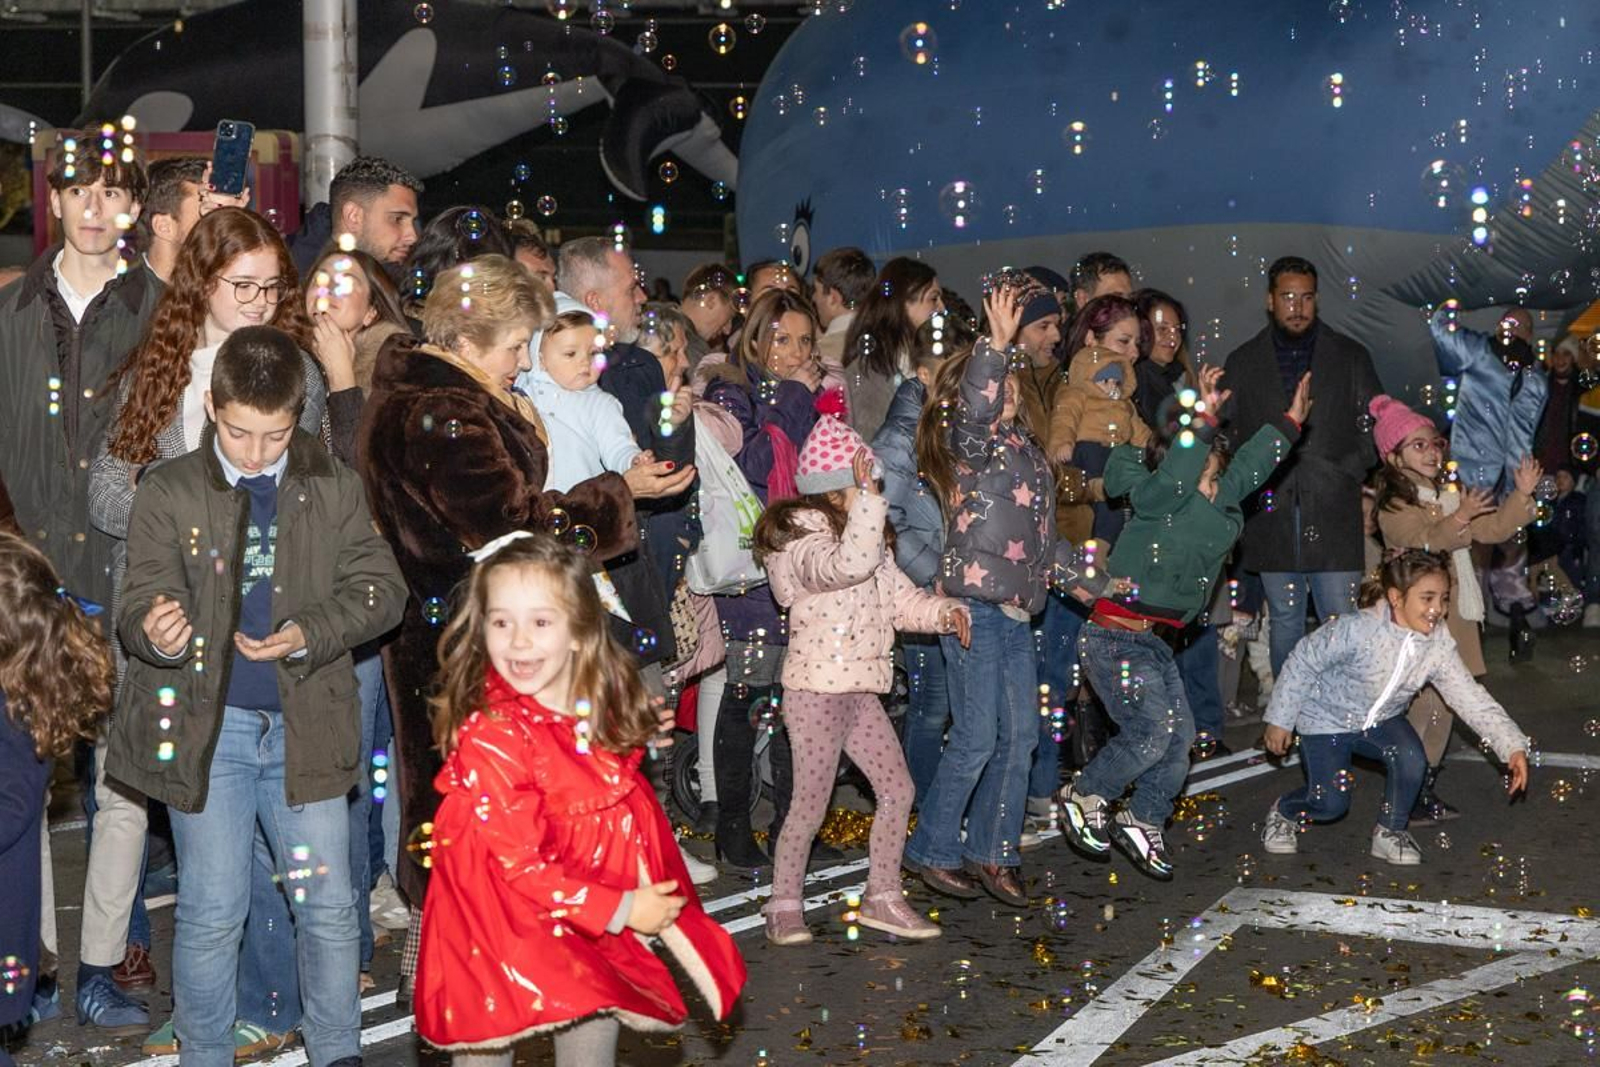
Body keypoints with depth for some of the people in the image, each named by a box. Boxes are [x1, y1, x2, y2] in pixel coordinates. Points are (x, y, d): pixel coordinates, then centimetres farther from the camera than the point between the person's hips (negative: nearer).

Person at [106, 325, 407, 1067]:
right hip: (206, 726, -1)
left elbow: (379, 588, 1)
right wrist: (156, 633, -31)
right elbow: (141, 603, -7)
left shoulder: (335, 488, 2)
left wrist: (308, 634, -16)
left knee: (328, 907, 7)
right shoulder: (168, 493, -3)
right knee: (211, 913, 5)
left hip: (306, 722, 1)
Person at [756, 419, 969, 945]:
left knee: (897, 787, 9)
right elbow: (848, 565, -36)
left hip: (859, 690, 9)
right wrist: (866, 501, -32)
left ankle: (882, 897, 19)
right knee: (811, 803, -3)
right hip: (816, 690, -9)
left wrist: (945, 612, -2)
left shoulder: (866, 539, 16)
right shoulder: (802, 540, -15)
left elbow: (899, 596, 16)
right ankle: (784, 905, 12)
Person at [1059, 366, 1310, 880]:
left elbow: (1247, 469, 19)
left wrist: (1289, 422, 22)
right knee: (1152, 730, -13)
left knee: (1180, 733, 7)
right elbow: (1174, 475, -32)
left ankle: (1141, 823, 21)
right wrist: (1203, 419, -39)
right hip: (1114, 637, -9)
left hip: (1153, 643, 9)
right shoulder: (1157, 502, -12)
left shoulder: (1219, 512, 11)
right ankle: (1083, 797, 8)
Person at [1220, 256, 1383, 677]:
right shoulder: (1242, 362, 11)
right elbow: (1227, 434, 11)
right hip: (1272, 513, 1)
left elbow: (1373, 427, 8)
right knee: (1284, 619, 9)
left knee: (1342, 621, -4)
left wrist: (1345, 475, -5)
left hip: (1333, 514, -1)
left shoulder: (1351, 356, 9)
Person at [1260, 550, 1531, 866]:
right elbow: (1302, 663, -21)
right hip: (1326, 719, -4)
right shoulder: (1357, 630, -33)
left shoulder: (1439, 645, -18)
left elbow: (1472, 698, -17)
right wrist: (1280, 720, -14)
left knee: (1412, 761, -24)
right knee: (1330, 803, -12)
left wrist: (1512, 746, -28)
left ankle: (1391, 831, 1)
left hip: (1380, 720, 4)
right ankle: (1284, 813, 22)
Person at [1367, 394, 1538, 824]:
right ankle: (1409, 798, -4)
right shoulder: (1394, 507, -10)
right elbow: (1422, 541, -26)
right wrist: (1458, 520, -40)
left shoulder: (1450, 497, 17)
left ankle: (1427, 792, 21)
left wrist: (1521, 496, 3)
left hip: (1454, 619, 8)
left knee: (1445, 704, 11)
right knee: (1428, 703, -11)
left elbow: (1492, 529, 16)